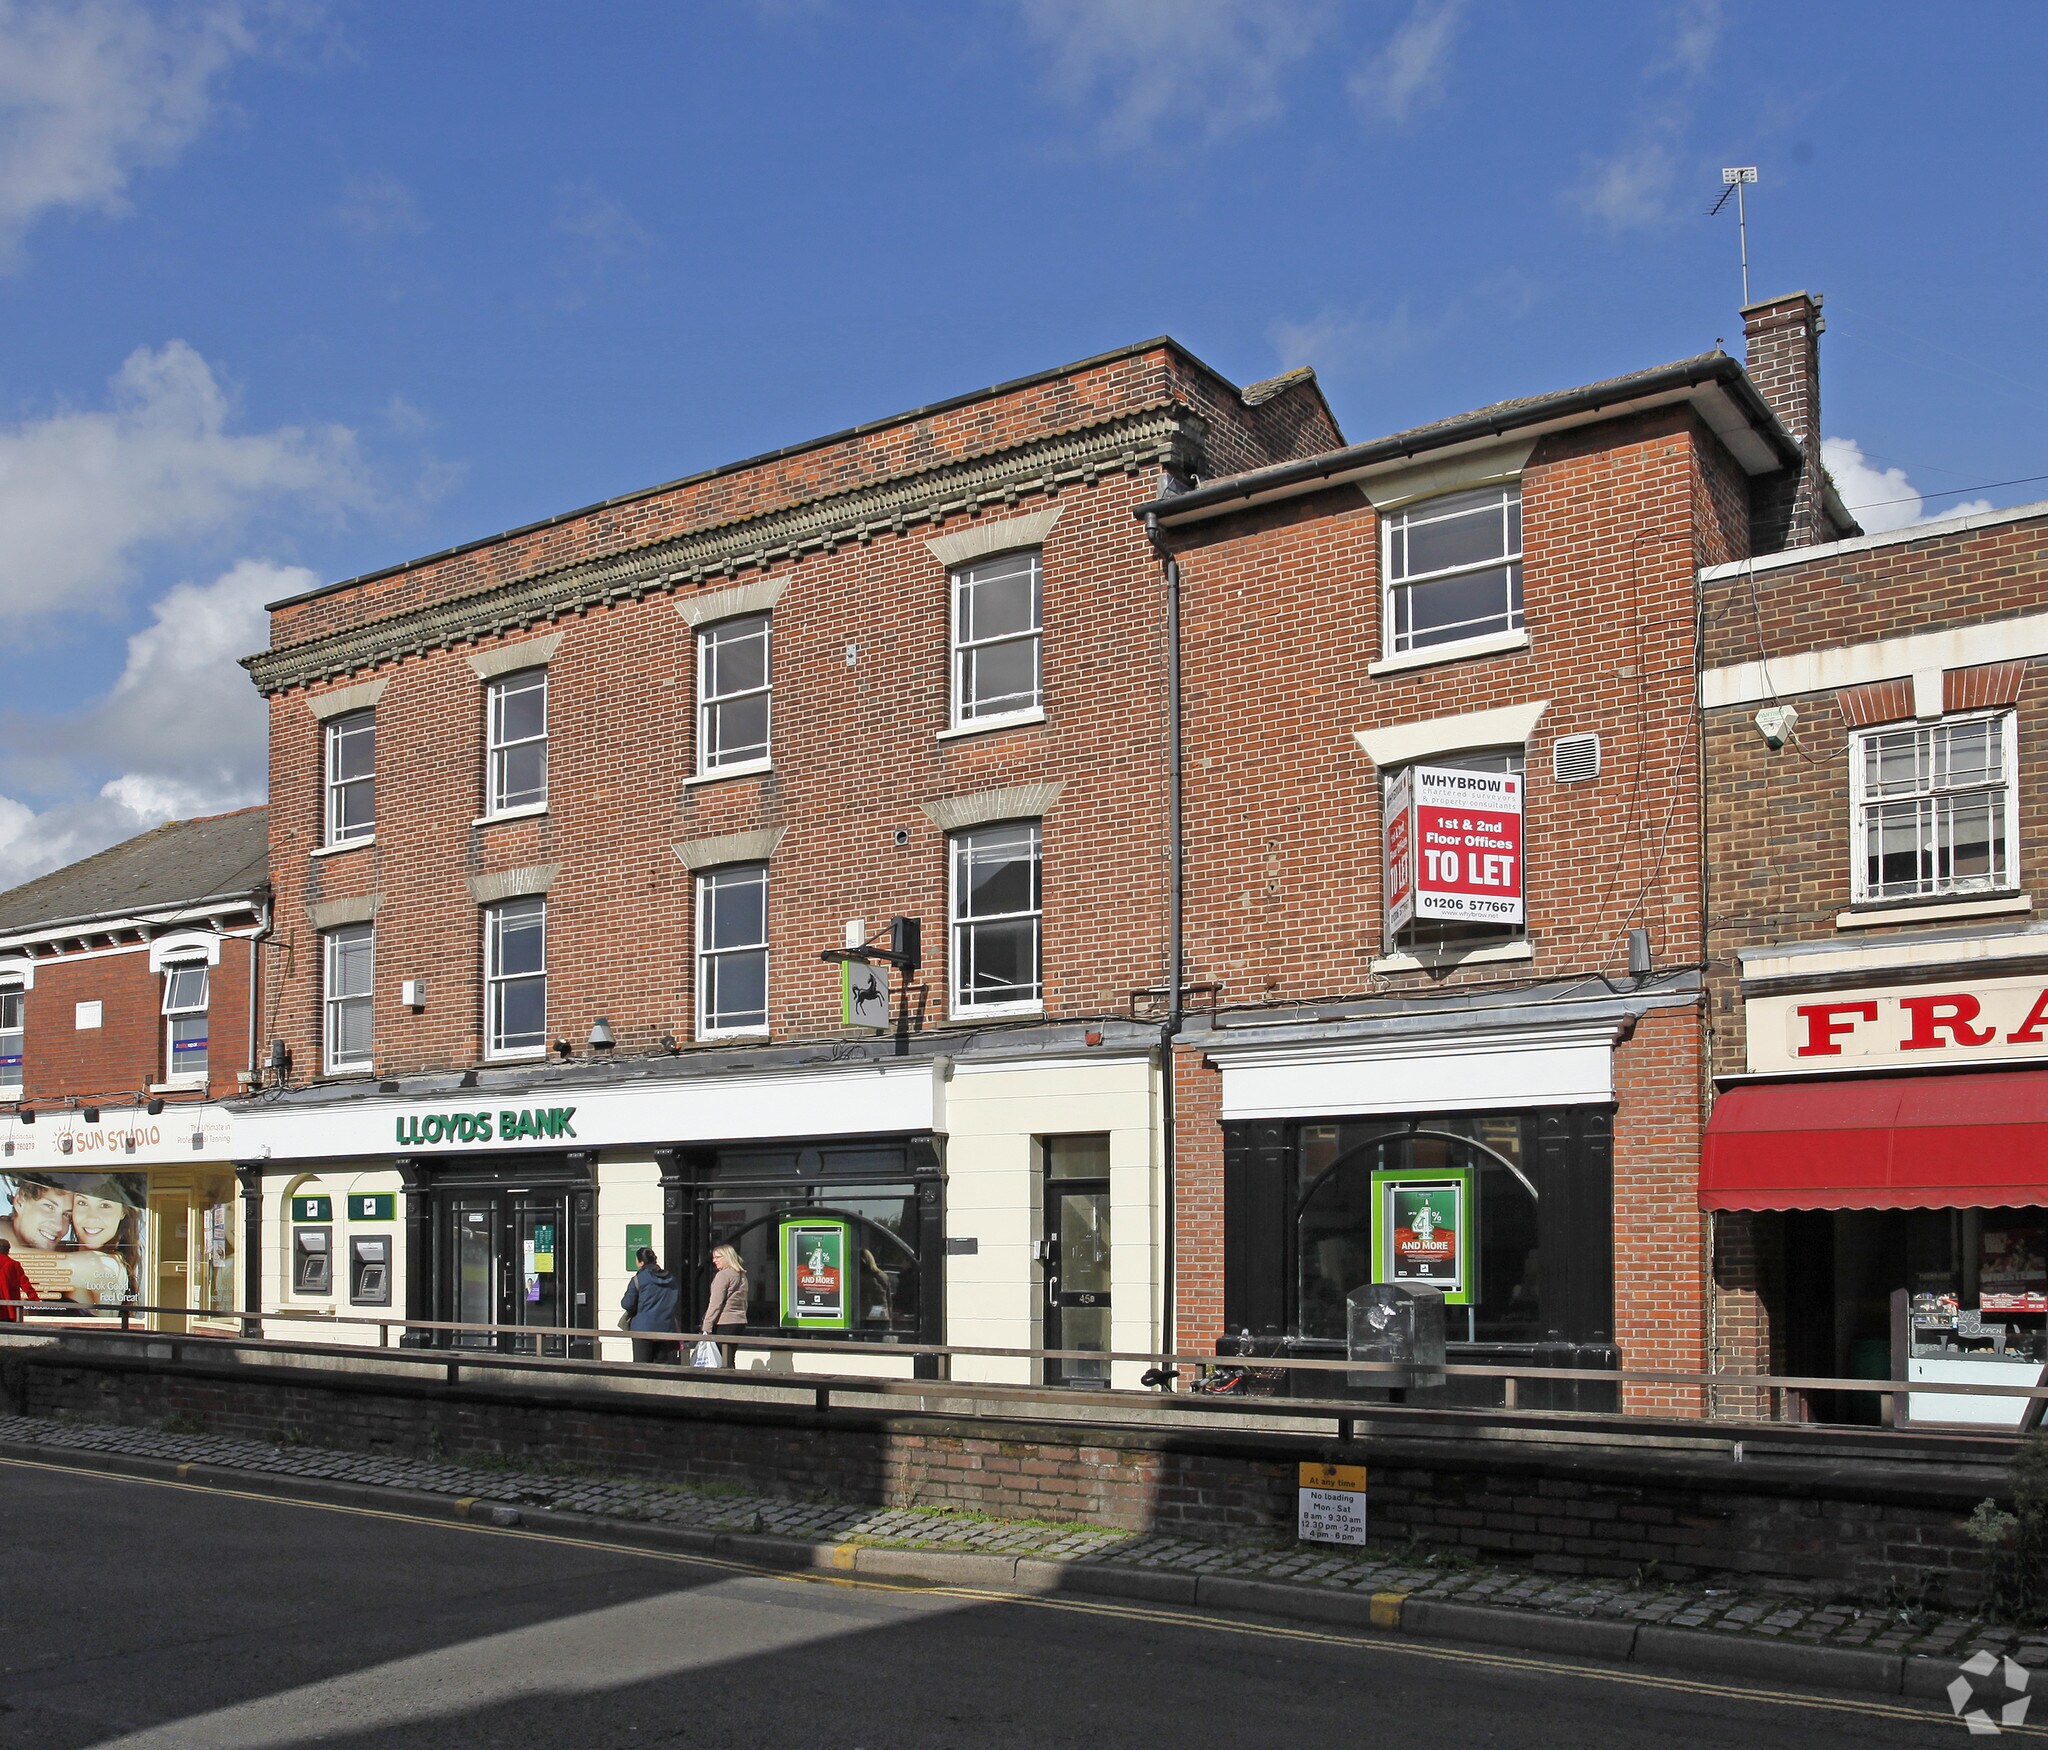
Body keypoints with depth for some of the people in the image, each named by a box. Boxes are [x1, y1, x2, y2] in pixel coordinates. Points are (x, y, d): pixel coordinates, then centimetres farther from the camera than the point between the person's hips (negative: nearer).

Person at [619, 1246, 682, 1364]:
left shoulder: (638, 1279, -6)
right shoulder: (672, 1280, 10)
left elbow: (627, 1304, -8)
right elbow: (678, 1307, 13)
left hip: (643, 1329, -4)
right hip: (666, 1329, 4)